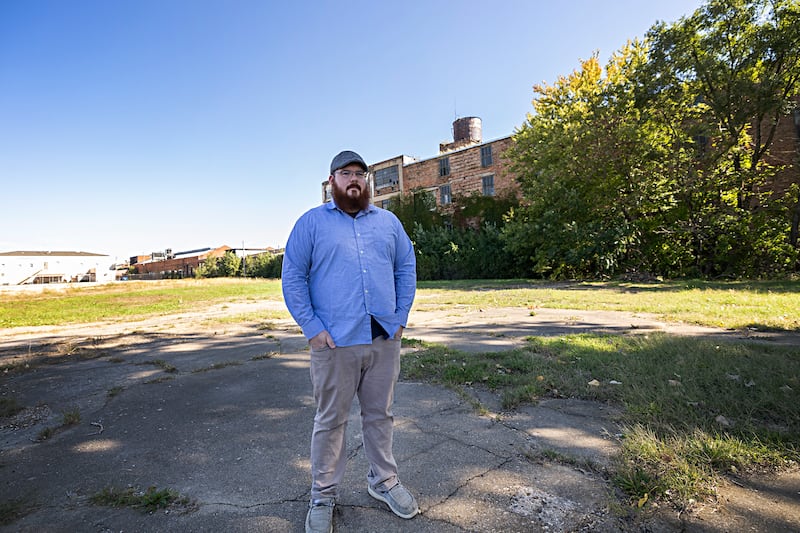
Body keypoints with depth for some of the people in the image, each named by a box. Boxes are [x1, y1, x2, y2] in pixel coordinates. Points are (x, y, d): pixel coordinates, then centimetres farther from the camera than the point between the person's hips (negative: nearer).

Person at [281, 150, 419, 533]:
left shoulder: (388, 221, 12)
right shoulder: (311, 222, 2)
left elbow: (406, 268, 13)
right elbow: (292, 277, -2)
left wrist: (400, 317, 4)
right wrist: (311, 327, -9)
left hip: (384, 339, 3)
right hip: (334, 342, -3)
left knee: (380, 414, 17)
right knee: (330, 421, 10)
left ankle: (384, 481, 37)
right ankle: (323, 497, 30)